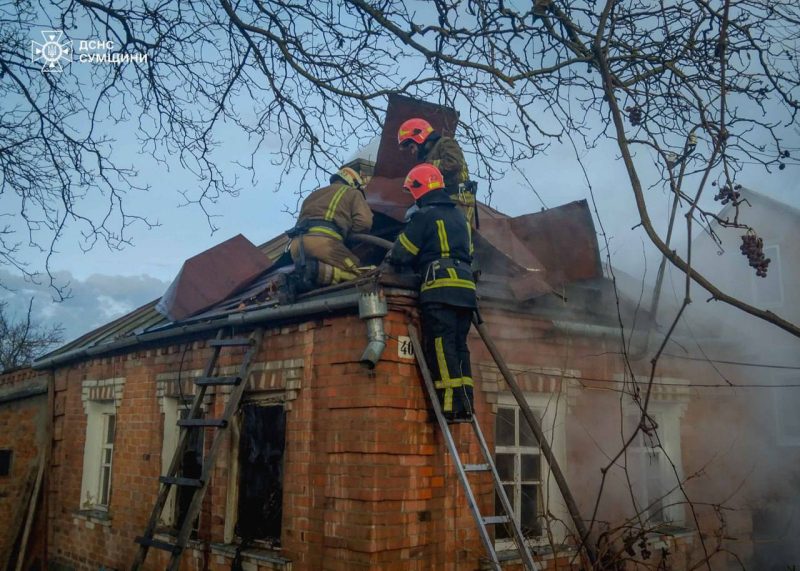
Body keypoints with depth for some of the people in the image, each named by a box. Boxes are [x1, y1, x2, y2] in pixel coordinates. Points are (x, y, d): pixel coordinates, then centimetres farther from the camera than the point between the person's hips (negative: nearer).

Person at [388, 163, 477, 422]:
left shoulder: (426, 215, -2)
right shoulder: (459, 216, 22)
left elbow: (401, 254, -2)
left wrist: (390, 259, 22)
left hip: (440, 289, -8)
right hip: (465, 288, 8)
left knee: (441, 348, -8)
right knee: (459, 347, 8)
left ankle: (452, 404, -14)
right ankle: (465, 403, 5)